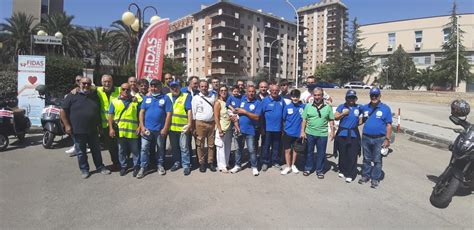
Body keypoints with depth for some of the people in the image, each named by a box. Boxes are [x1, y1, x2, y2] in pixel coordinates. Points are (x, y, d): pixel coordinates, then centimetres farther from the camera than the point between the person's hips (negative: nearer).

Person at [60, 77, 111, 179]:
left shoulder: (94, 96, 9)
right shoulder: (72, 96, -3)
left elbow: (99, 112, 16)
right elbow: (63, 111, -3)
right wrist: (67, 125, -9)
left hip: (93, 130, 3)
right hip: (78, 131, -3)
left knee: (96, 150, 13)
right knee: (81, 152, 10)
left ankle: (100, 167, 26)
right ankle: (84, 170, 24)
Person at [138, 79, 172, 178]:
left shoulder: (165, 98, -2)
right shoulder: (146, 98, 7)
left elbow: (168, 114, -6)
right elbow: (142, 112, 6)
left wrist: (165, 128, -11)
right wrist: (142, 126, -4)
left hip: (160, 129, -2)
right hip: (147, 129, 2)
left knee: (160, 148, 12)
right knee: (144, 148, 3)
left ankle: (160, 165, 27)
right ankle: (143, 167, 13)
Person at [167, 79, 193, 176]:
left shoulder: (186, 96, -2)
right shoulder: (167, 96, 10)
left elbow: (189, 111, -7)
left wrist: (189, 124, -13)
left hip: (183, 127, -4)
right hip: (171, 127, 5)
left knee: (184, 147, 1)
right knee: (174, 147, 16)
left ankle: (186, 165, 10)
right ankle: (177, 162, 30)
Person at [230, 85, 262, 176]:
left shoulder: (258, 103, -8)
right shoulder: (242, 99, 6)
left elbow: (257, 117, -16)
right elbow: (237, 110, 19)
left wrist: (245, 112, -18)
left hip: (250, 130, -4)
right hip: (240, 129, 4)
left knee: (252, 150, 1)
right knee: (239, 148, 15)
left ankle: (254, 167, 16)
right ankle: (237, 165, 28)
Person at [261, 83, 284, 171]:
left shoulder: (281, 100, 3)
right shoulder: (265, 100, -6)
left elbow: (284, 114, 9)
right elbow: (261, 115, -6)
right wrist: (262, 128, -7)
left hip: (278, 128, 3)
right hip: (268, 128, -3)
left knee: (276, 146, 13)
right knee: (266, 146, 6)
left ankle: (275, 162, 27)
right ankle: (265, 162, 18)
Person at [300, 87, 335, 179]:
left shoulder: (328, 107, 0)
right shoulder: (308, 106, 0)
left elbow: (331, 120, 4)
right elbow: (304, 120, 2)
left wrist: (332, 132, -2)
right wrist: (302, 131, -3)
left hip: (322, 134, 0)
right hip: (309, 133, 1)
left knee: (321, 153, 9)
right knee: (309, 152, 13)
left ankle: (320, 170, 24)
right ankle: (308, 168, 30)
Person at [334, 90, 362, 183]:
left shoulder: (359, 108, 8)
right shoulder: (341, 106, 5)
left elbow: (361, 120, 20)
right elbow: (336, 117, 2)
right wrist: (343, 113, -11)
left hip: (353, 134, 0)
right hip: (342, 134, 0)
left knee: (352, 156, -1)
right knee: (342, 154, 8)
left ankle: (350, 174, 5)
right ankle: (342, 171, 24)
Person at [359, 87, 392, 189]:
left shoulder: (385, 108, -2)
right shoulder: (365, 107, 7)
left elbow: (389, 125, -4)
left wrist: (387, 139, -8)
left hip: (379, 139, -3)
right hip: (366, 138, 3)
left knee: (377, 160, 6)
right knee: (366, 159, 14)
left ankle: (375, 179, 17)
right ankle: (365, 175, 27)